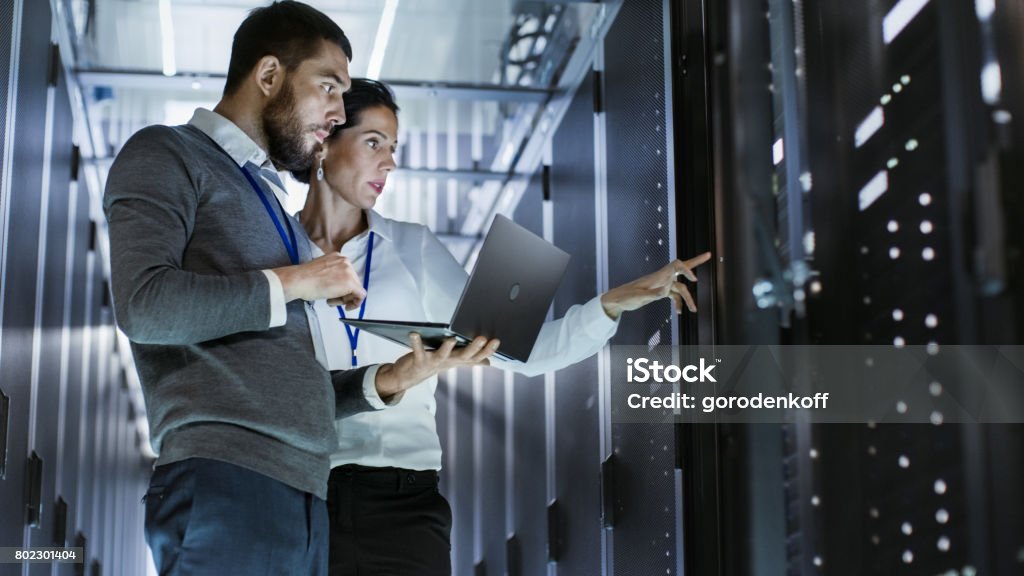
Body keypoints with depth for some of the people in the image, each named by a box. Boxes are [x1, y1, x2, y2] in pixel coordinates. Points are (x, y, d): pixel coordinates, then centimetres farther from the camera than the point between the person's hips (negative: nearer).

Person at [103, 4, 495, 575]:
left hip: (304, 493, 8)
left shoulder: (270, 203, 27)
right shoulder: (166, 156, 5)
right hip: (225, 483, -7)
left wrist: (391, 378, 8)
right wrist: (293, 282, -5)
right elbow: (145, 304, -14)